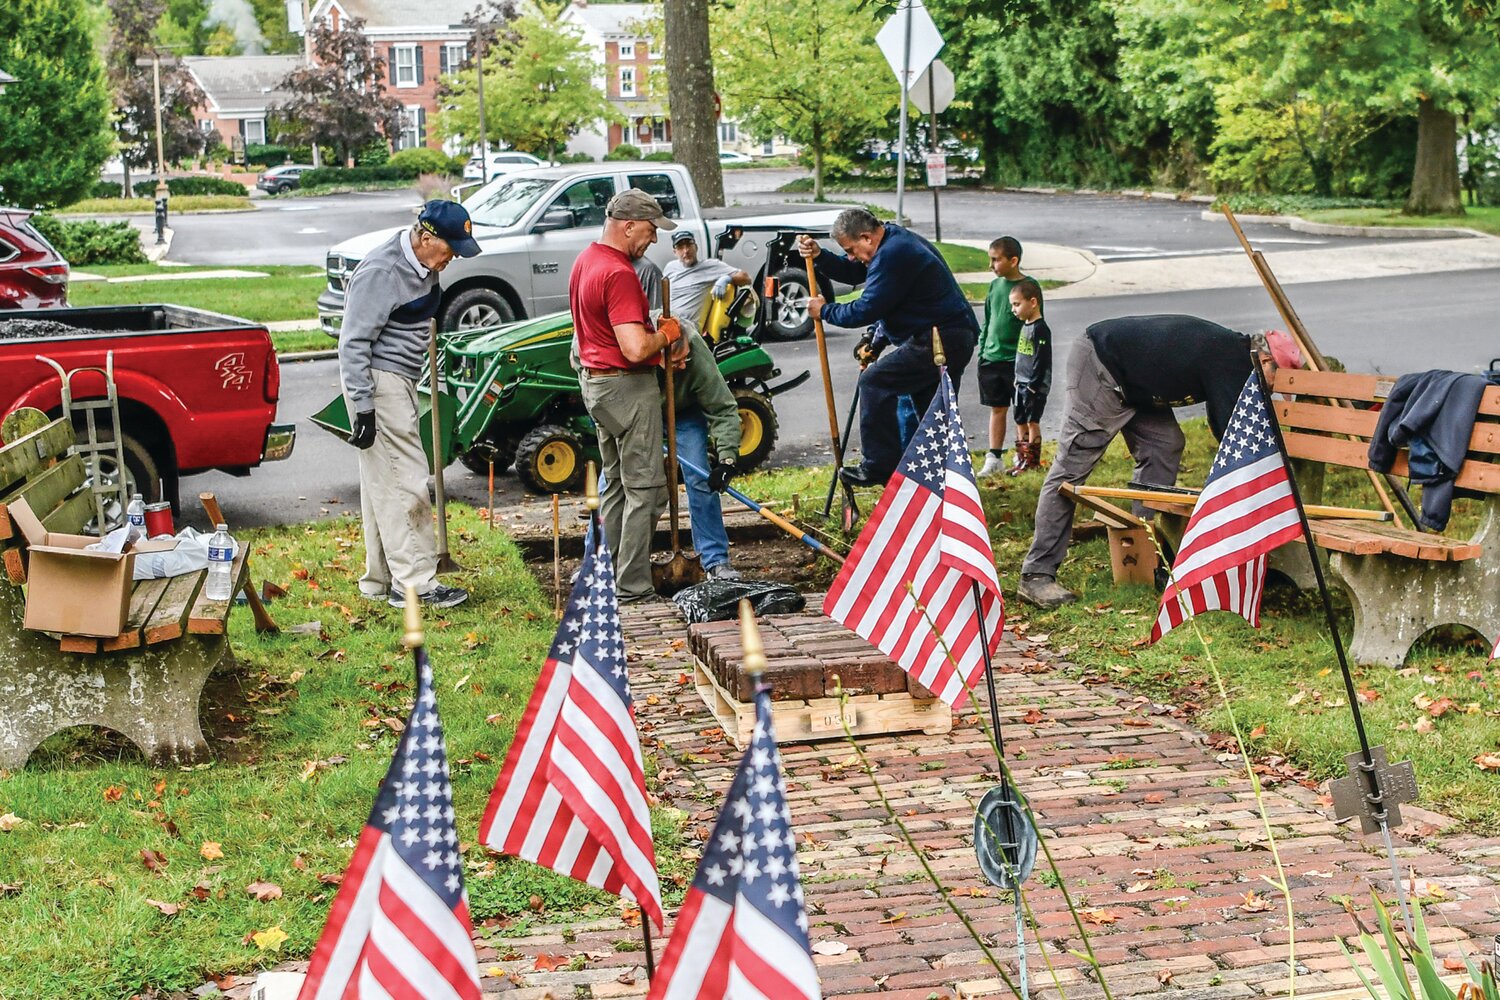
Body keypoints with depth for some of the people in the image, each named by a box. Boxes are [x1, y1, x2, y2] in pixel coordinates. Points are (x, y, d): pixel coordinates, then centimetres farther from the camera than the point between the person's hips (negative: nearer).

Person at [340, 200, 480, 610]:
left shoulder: (424, 267, 8)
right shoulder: (381, 272, -20)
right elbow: (354, 343, -21)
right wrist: (363, 409, -23)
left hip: (401, 382, 10)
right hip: (378, 383, -10)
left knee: (383, 484, 14)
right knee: (405, 483, -9)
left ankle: (380, 580, 22)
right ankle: (414, 583, -6)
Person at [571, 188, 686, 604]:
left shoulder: (586, 260, 10)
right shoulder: (618, 274, -23)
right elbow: (635, 349, -29)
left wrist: (656, 331, 4)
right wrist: (667, 335, -10)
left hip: (595, 382, 10)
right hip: (628, 387, -10)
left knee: (615, 484, 17)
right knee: (645, 488, -3)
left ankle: (609, 580, 22)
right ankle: (633, 586, -2)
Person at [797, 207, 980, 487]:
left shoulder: (892, 255, -18)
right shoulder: (894, 238, 16)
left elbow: (866, 310, -17)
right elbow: (852, 273, 22)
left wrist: (825, 311, -4)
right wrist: (818, 256, 7)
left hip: (937, 340, -11)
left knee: (875, 383, -11)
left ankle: (879, 467, -10)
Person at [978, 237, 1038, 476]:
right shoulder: (995, 285, 8)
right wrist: (982, 351, 12)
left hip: (1017, 359, -5)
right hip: (991, 357, 5)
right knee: (997, 409, 10)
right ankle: (994, 458, 14)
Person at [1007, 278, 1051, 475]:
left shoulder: (1041, 329, -16)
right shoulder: (1025, 326, 12)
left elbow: (1041, 360, -19)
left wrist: (1034, 384, -20)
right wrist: (1017, 379, 17)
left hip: (1035, 386, -9)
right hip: (1022, 384, 9)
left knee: (1032, 420, -5)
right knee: (1020, 420, 12)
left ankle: (1032, 460, 0)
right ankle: (1021, 459, 19)